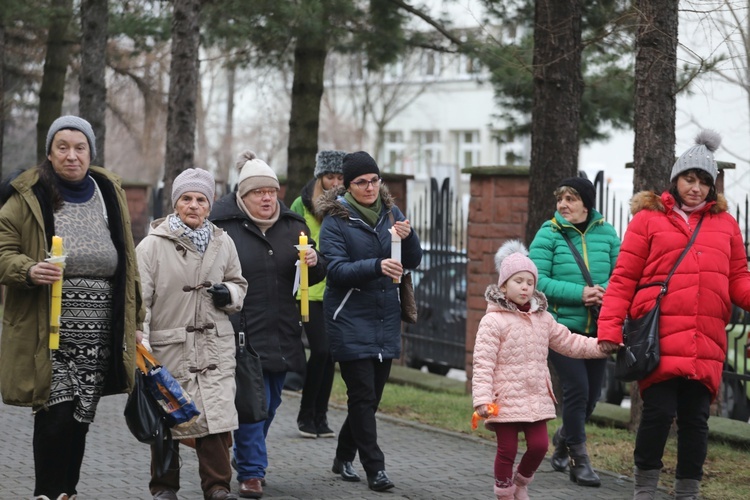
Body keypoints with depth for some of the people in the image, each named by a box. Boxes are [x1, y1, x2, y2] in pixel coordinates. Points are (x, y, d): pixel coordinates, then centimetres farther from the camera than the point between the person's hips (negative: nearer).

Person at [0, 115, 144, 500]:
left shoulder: (109, 194, 11)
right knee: (56, 417, -10)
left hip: (99, 337, 4)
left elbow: (126, 264, 18)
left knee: (80, 421, 8)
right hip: (48, 335, -4)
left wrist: (134, 321, 18)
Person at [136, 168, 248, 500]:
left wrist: (229, 293, -1)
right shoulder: (153, 245, -4)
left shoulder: (223, 244, 8)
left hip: (215, 345, 2)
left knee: (217, 414, -7)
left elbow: (239, 284, 23)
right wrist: (140, 345, -16)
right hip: (169, 345, -2)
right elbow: (139, 299, -7)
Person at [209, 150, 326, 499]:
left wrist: (315, 263, -6)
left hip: (282, 335, 6)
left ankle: (248, 456, 34)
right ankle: (251, 472, -3)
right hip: (243, 334, -5)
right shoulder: (223, 227, -6)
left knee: (271, 401, 15)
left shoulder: (294, 226, 10)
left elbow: (314, 278, 16)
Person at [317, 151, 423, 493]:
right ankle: (375, 468, -3)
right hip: (350, 320, -5)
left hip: (386, 319, 5)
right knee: (363, 396, -7)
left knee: (371, 396, 11)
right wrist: (377, 266, -32)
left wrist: (408, 236, -15)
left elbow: (413, 261, 6)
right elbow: (337, 269, -17)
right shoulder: (336, 221, -7)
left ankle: (344, 458, 27)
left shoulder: (390, 213, 7)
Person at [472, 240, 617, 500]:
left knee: (539, 445, 5)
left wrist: (598, 346, 2)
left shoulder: (542, 318, 10)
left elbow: (568, 342, 15)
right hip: (506, 399, -5)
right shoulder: (493, 321, -10)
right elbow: (483, 363, -14)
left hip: (536, 398, 5)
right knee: (507, 449, 2)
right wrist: (482, 398, -22)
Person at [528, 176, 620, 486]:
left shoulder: (606, 233, 2)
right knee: (577, 388, -10)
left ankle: (563, 438, 39)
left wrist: (606, 292, -20)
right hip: (561, 326, -4)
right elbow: (537, 281, -12)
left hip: (596, 329, 4)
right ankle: (579, 461, 3)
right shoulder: (549, 234, -5)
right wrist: (579, 294, -21)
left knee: (591, 394, 11)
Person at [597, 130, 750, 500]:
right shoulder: (649, 218, 6)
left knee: (696, 418, 5)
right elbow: (623, 279, 3)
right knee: (659, 411, -7)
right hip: (659, 340, -3)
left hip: (706, 343, 3)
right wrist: (609, 329, -6)